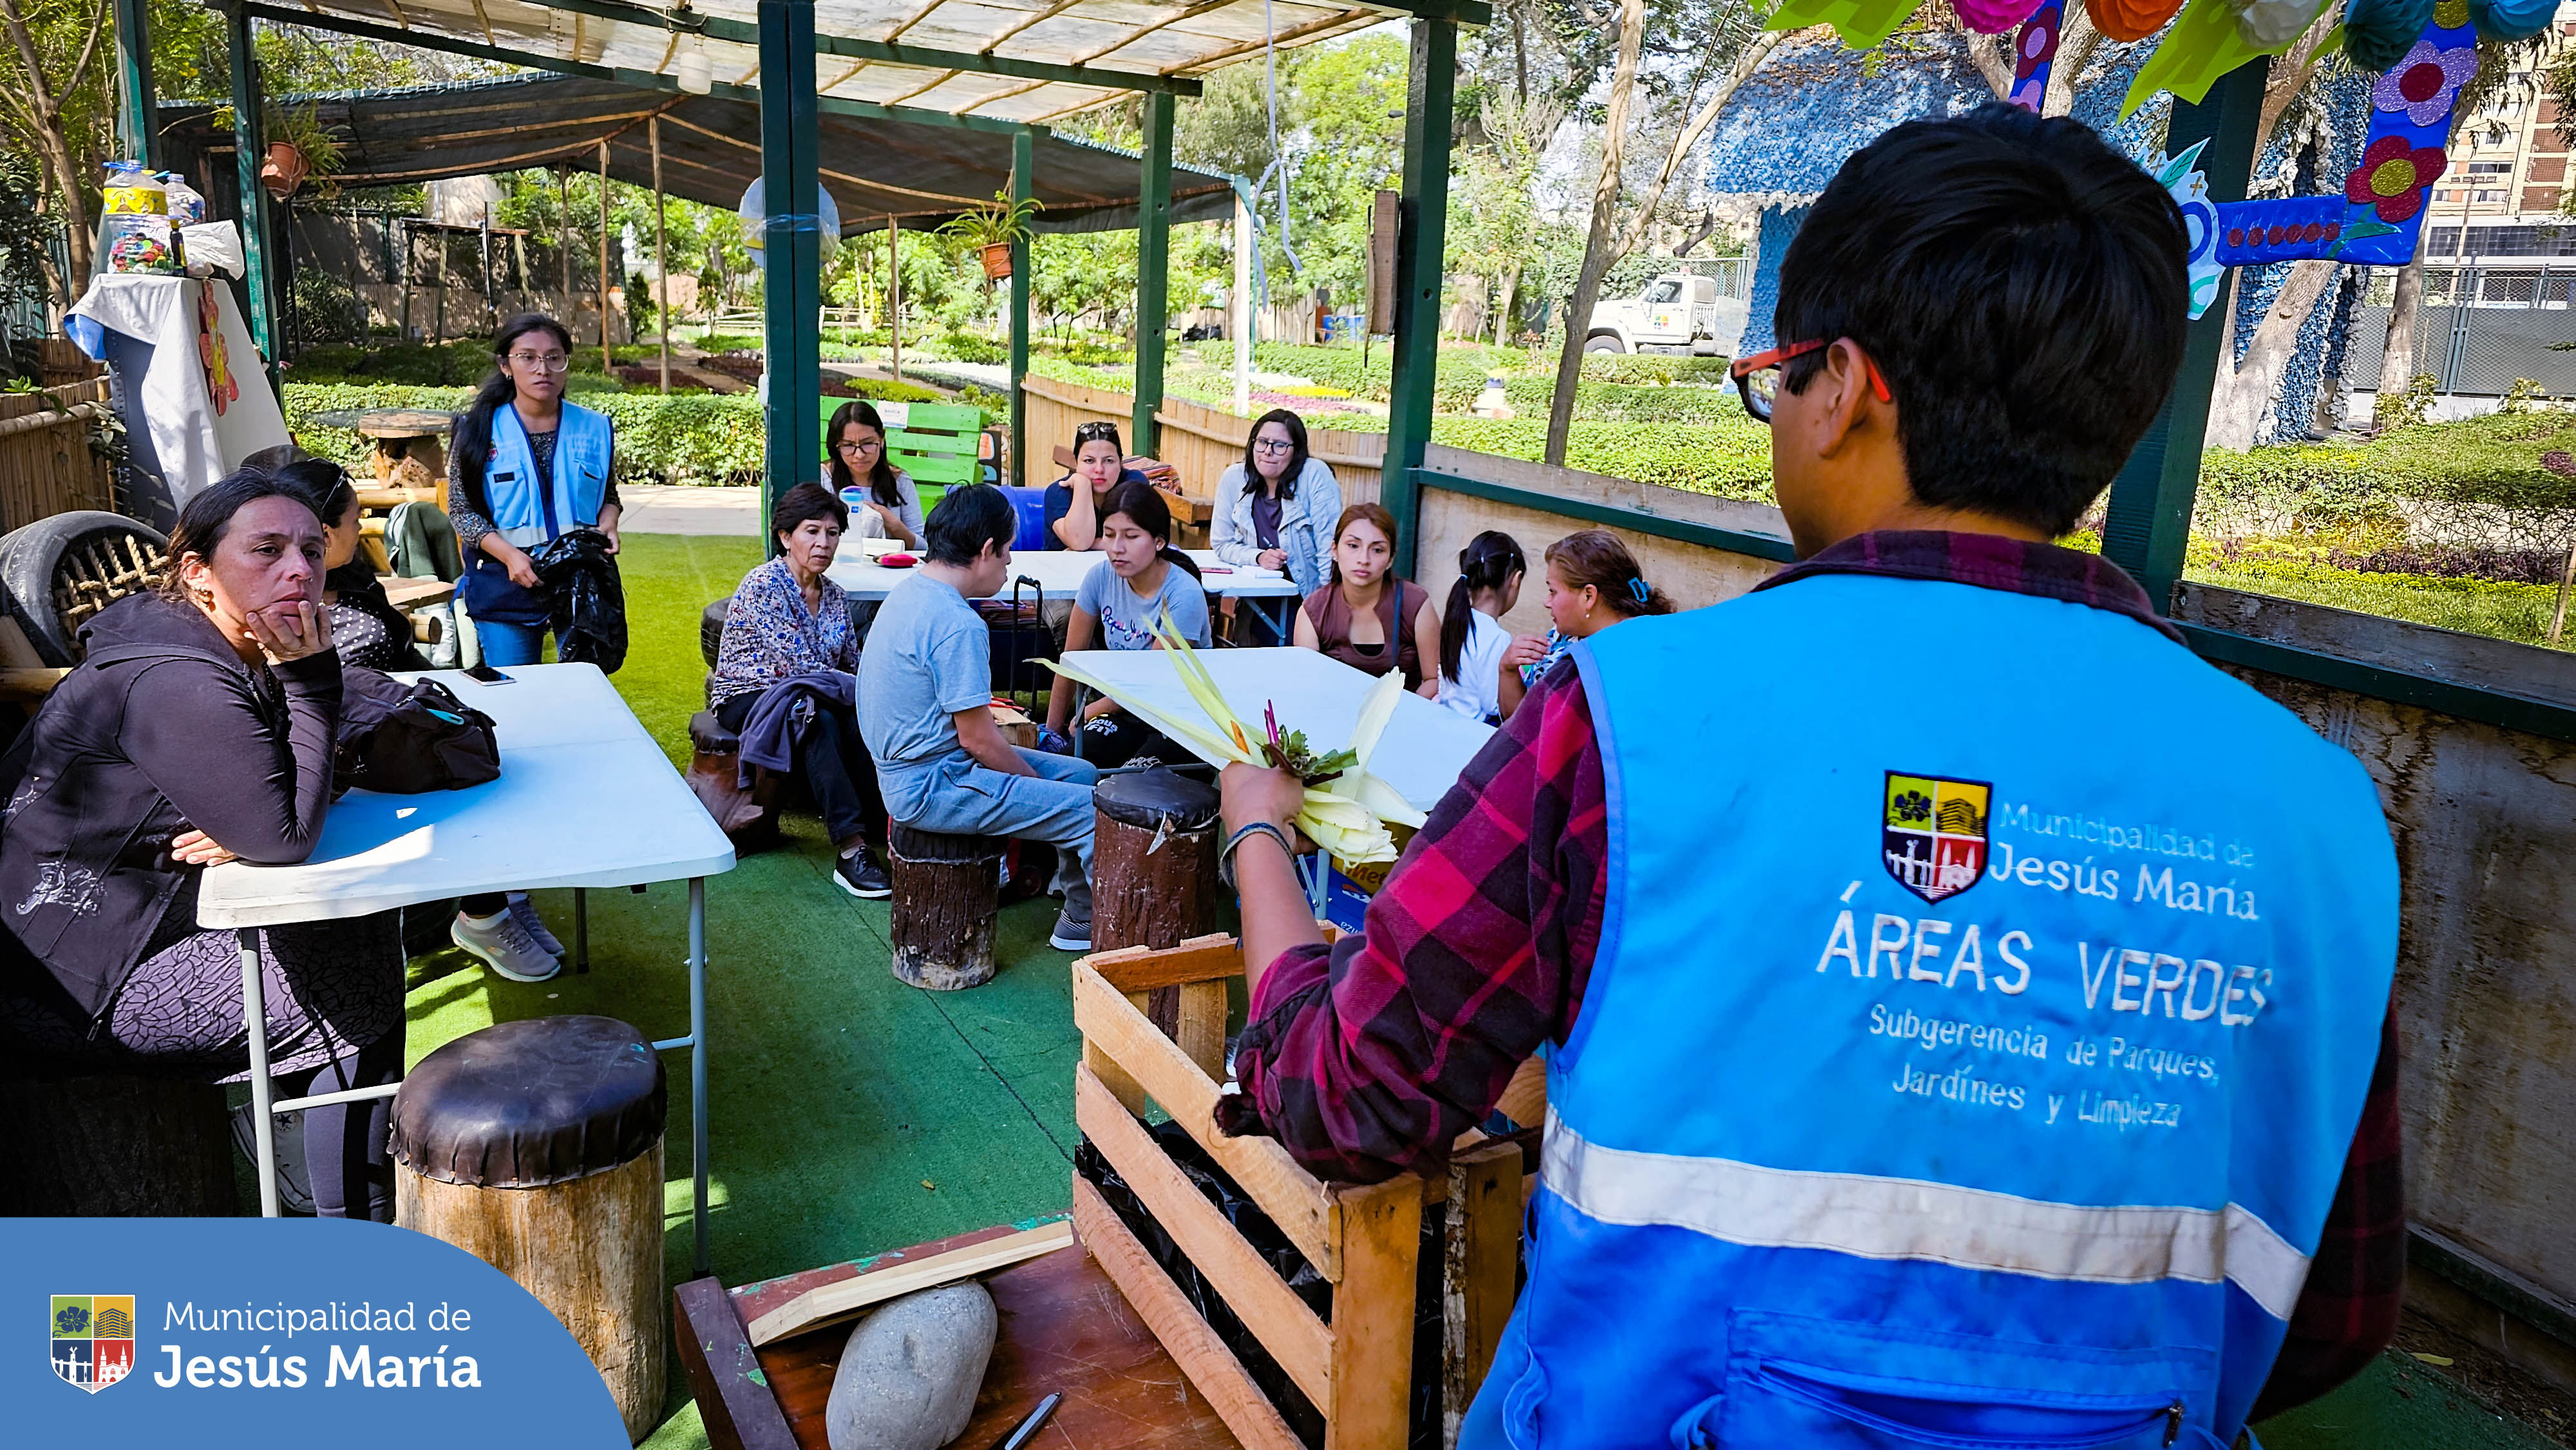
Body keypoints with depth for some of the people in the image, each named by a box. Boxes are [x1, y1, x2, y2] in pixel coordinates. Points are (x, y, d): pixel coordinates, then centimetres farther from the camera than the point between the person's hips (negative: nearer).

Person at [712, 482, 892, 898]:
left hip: (801, 700, 6)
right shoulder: (763, 585, -13)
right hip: (747, 699, -6)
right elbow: (798, 665, -20)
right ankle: (851, 847, -43)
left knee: (856, 721, -29)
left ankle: (880, 832, -34)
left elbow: (854, 665, 15)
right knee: (821, 721, -36)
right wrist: (868, 693, -18)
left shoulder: (835, 597, 10)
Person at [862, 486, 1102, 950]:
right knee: (1096, 813, -15)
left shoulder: (909, 592, 8)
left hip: (911, 769, 11)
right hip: (933, 789, -11)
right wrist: (1040, 786, -5)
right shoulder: (958, 625, -24)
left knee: (1081, 773, 15)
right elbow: (978, 739, -20)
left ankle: (1080, 920, 19)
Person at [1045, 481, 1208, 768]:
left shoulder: (1184, 594, -21)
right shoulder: (1101, 577, -8)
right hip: (1127, 706, 4)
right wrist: (1052, 730, 6)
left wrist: (1091, 712, -3)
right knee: (1084, 750, -27)